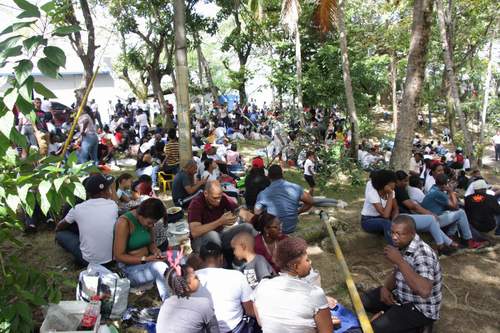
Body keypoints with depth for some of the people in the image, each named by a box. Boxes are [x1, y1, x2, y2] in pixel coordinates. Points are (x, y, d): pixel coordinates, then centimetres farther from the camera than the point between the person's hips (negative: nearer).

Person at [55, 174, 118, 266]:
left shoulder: (78, 209, -8)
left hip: (89, 261, -2)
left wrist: (57, 229, 36)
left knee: (60, 234, 15)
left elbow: (59, 227, 14)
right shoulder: (113, 205, -8)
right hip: (112, 258, 2)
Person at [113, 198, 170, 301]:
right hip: (129, 267, -7)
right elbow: (119, 256, -17)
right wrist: (145, 259, -22)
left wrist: (156, 250, -6)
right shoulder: (124, 222, -18)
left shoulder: (147, 220, 3)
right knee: (160, 267, -33)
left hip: (147, 261, 7)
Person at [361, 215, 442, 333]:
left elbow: (424, 291, -43)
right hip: (402, 296, 8)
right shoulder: (402, 247, -3)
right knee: (364, 301, 4)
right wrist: (385, 288, -8)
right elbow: (397, 273, 12)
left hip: (421, 309, -8)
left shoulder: (423, 254, -30)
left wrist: (400, 261, -40)